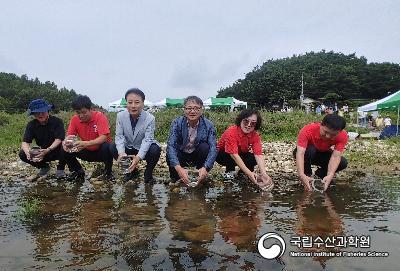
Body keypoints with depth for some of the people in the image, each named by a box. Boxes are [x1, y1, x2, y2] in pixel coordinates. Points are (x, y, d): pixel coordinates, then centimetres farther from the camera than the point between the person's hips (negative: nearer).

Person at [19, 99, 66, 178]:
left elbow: (58, 140, -24)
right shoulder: (31, 125, -6)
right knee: (22, 154, -18)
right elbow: (25, 142, -12)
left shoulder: (57, 121, -16)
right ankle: (44, 166, 9)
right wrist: (27, 151, -36)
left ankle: (60, 168, -3)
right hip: (41, 152, 4)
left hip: (57, 151, -3)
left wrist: (48, 150, -41)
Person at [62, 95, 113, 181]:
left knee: (107, 147, -37)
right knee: (65, 149, -16)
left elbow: (103, 138, -31)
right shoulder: (75, 119, -7)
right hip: (87, 152, 4)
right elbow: (69, 135, -8)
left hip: (100, 151, -4)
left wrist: (86, 143, -48)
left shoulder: (100, 117, -21)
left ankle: (108, 170, -6)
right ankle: (78, 171, 8)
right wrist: (65, 141, -34)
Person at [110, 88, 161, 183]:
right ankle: (132, 170, 3)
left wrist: (138, 157, -43)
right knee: (113, 148, -21)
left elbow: (147, 140, -27)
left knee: (155, 150, -32)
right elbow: (119, 136, -15)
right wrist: (121, 153, -35)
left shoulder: (150, 118, -21)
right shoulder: (120, 116, -12)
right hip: (128, 148, 3)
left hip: (144, 150, -3)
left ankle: (148, 173, -2)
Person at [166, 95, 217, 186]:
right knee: (170, 155, -31)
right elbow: (170, 145, -29)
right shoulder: (177, 123, -18)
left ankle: (201, 179, -8)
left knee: (205, 147, -30)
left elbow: (213, 148, -26)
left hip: (197, 155, 1)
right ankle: (175, 179, 0)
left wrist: (205, 168, -45)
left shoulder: (208, 125, -17)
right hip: (181, 155, 0)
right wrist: (178, 168, -46)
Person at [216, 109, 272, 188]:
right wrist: (249, 173, -49)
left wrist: (263, 173, -44)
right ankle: (229, 171, -7)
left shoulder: (255, 135, -17)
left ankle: (242, 173, 3)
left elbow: (258, 154, -27)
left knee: (254, 158, -25)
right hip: (223, 155, -4)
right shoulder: (231, 132, -32)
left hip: (242, 155, 4)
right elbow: (234, 155, -40)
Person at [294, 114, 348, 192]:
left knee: (343, 163, -22)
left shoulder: (342, 136, -25)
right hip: (306, 154, -3)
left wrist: (330, 176, -51)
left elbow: (336, 156, -34)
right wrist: (302, 175, -57)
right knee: (310, 149, -36)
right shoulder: (308, 130, -35)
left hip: (323, 154, 3)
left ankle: (320, 174, 3)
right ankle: (307, 174, -11)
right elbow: (300, 153, -43)